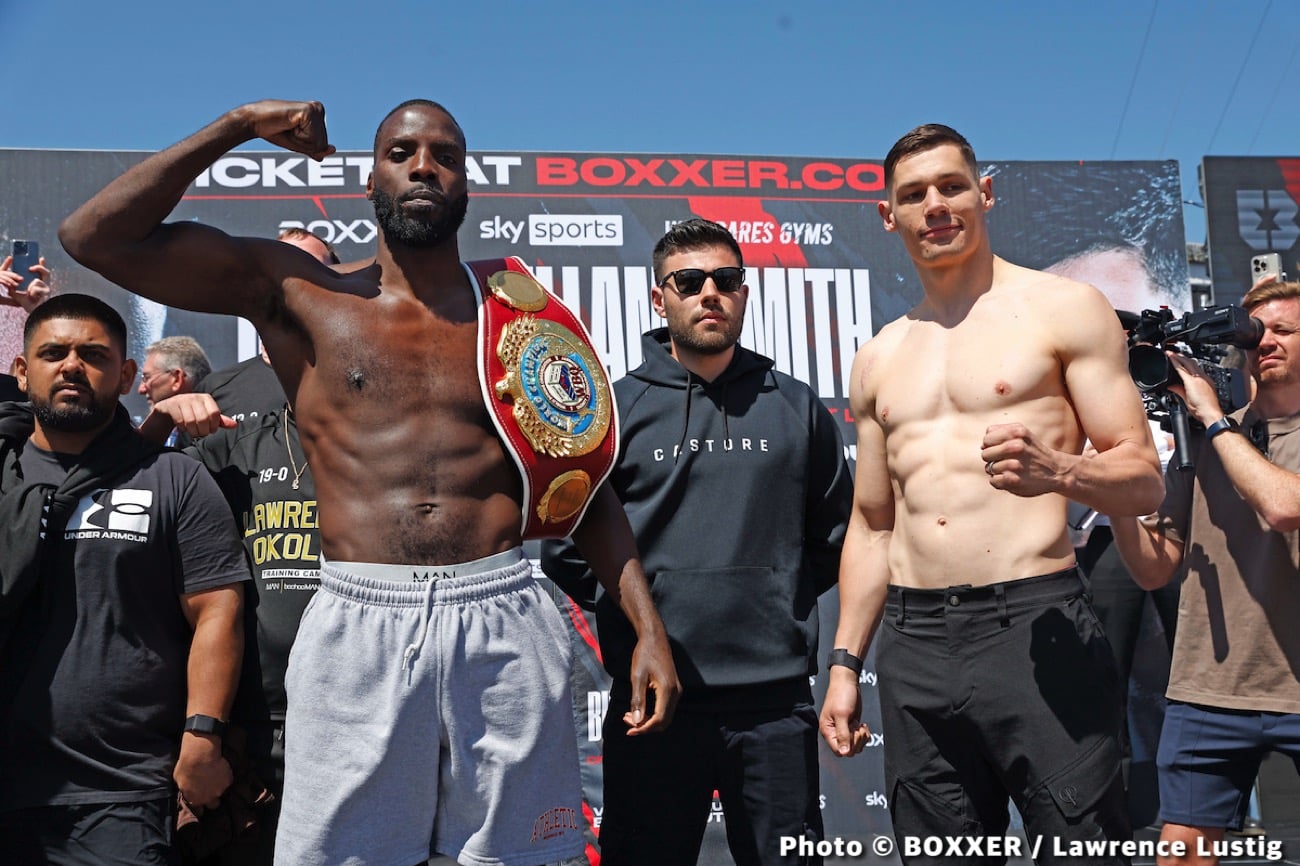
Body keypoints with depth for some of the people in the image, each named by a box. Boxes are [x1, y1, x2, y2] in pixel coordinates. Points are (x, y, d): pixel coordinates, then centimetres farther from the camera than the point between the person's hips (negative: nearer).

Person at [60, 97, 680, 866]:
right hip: (359, 629, 0)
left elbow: (586, 484, 11)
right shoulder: (299, 294, 8)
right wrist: (237, 127, 3)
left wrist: (649, 626, 2)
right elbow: (95, 237, 4)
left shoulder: (518, 312, 10)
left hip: (505, 626, 1)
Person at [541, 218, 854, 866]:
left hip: (776, 700, 2)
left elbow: (836, 534, 16)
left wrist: (785, 595, 8)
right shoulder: (615, 408, 2)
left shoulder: (797, 407, 8)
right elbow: (563, 544, 2)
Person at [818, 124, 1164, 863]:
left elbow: (1145, 479, -1)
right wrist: (845, 662, 13)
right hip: (913, 644, 5)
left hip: (1035, 625, -4)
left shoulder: (1064, 308, 2)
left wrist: (1056, 472, -22)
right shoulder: (879, 359, 16)